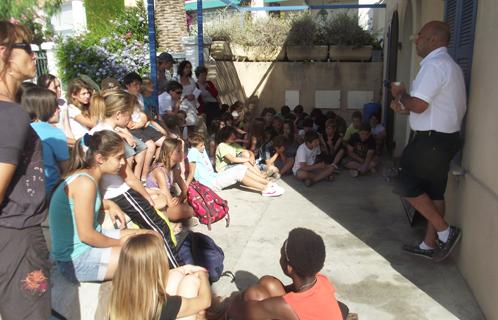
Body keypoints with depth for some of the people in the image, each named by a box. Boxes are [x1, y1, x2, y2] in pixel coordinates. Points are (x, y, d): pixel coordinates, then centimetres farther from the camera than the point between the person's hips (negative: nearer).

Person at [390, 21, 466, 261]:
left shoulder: (434, 65, -17)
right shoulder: (449, 65, 17)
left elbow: (419, 105, -23)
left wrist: (401, 94, -4)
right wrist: (404, 104, 8)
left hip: (432, 139, -10)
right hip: (445, 137, 10)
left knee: (409, 186, 2)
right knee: (434, 191, 14)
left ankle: (445, 231, 6)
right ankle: (430, 244, 23)